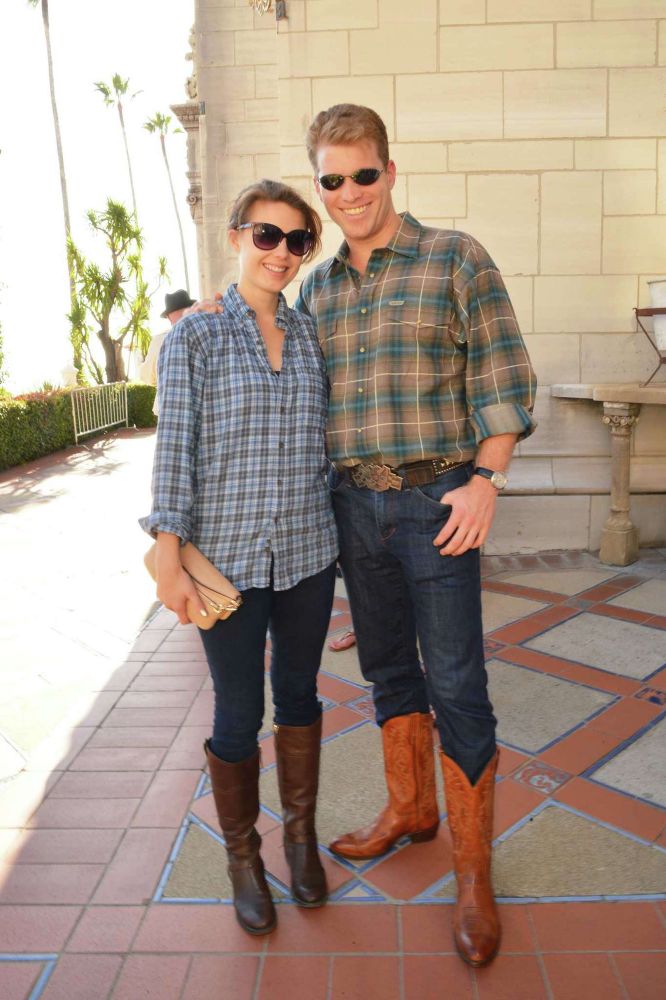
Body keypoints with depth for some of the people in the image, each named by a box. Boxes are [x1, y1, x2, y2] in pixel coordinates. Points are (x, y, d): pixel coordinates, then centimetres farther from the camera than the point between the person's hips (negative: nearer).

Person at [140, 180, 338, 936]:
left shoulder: (311, 335, 7)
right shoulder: (194, 337, -3)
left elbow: (326, 441, 12)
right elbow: (175, 448, -8)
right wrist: (169, 559, -13)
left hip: (307, 554, 4)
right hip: (228, 558, -3)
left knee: (298, 694, 17)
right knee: (238, 715, 8)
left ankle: (300, 834, 39)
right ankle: (242, 857, 32)